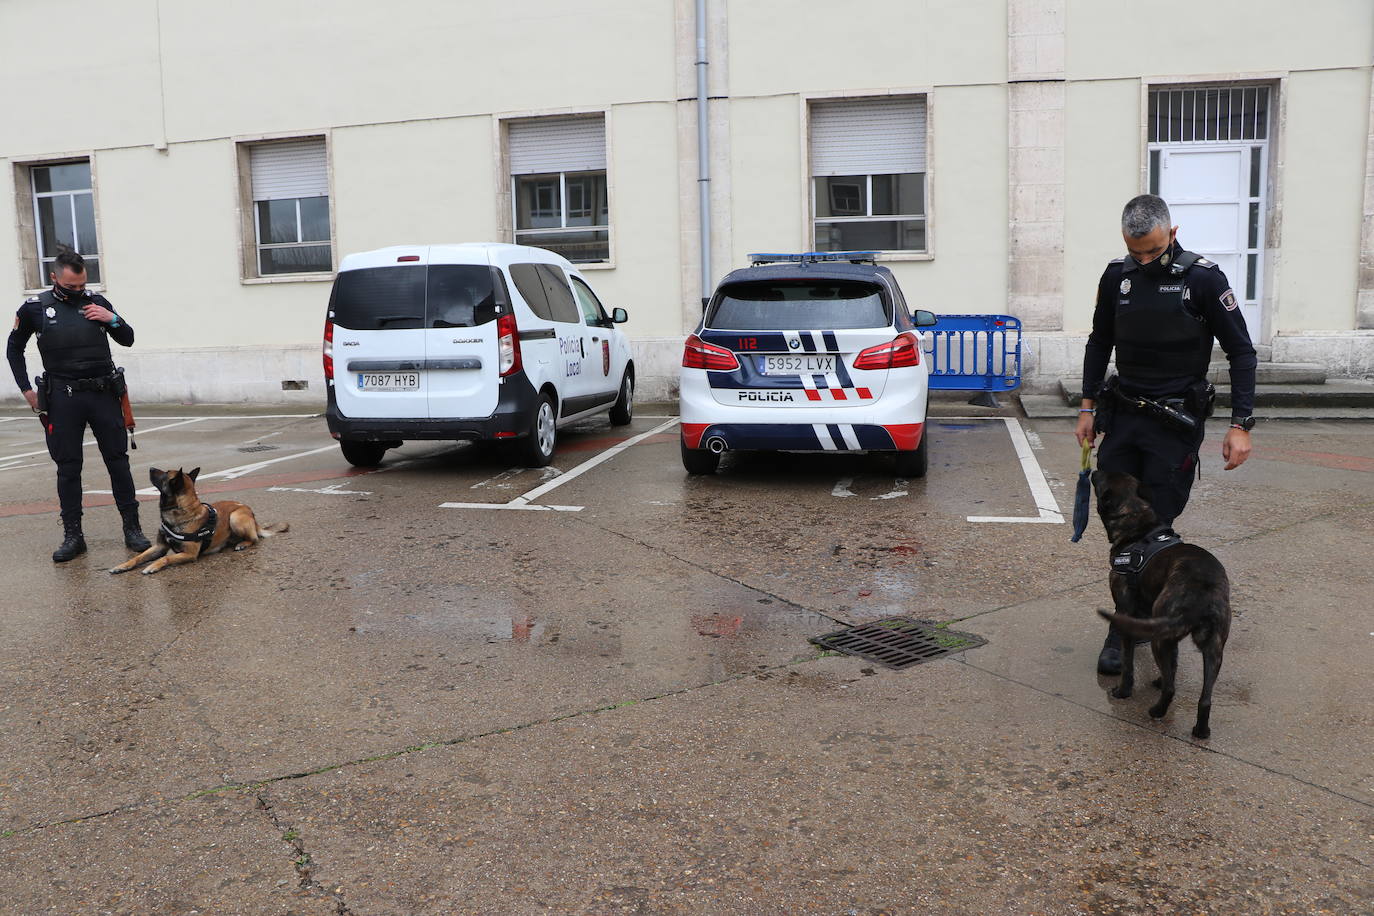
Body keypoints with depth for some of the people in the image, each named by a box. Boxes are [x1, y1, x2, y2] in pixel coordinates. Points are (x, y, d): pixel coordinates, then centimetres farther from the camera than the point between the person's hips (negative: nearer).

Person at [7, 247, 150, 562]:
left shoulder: (96, 302, 4)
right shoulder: (34, 309, 1)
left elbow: (127, 340, 11)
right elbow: (14, 349, 14)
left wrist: (112, 319, -8)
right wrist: (26, 389, 7)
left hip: (104, 393, 1)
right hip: (63, 397, -1)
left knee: (118, 461, 3)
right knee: (68, 467, 5)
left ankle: (132, 528, 11)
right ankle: (73, 536, 12)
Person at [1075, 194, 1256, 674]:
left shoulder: (1203, 278, -10)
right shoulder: (1117, 276, 2)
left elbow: (1241, 352, -6)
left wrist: (1240, 424, -12)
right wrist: (1089, 406, 13)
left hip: (1175, 423, -4)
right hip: (1122, 415, 4)